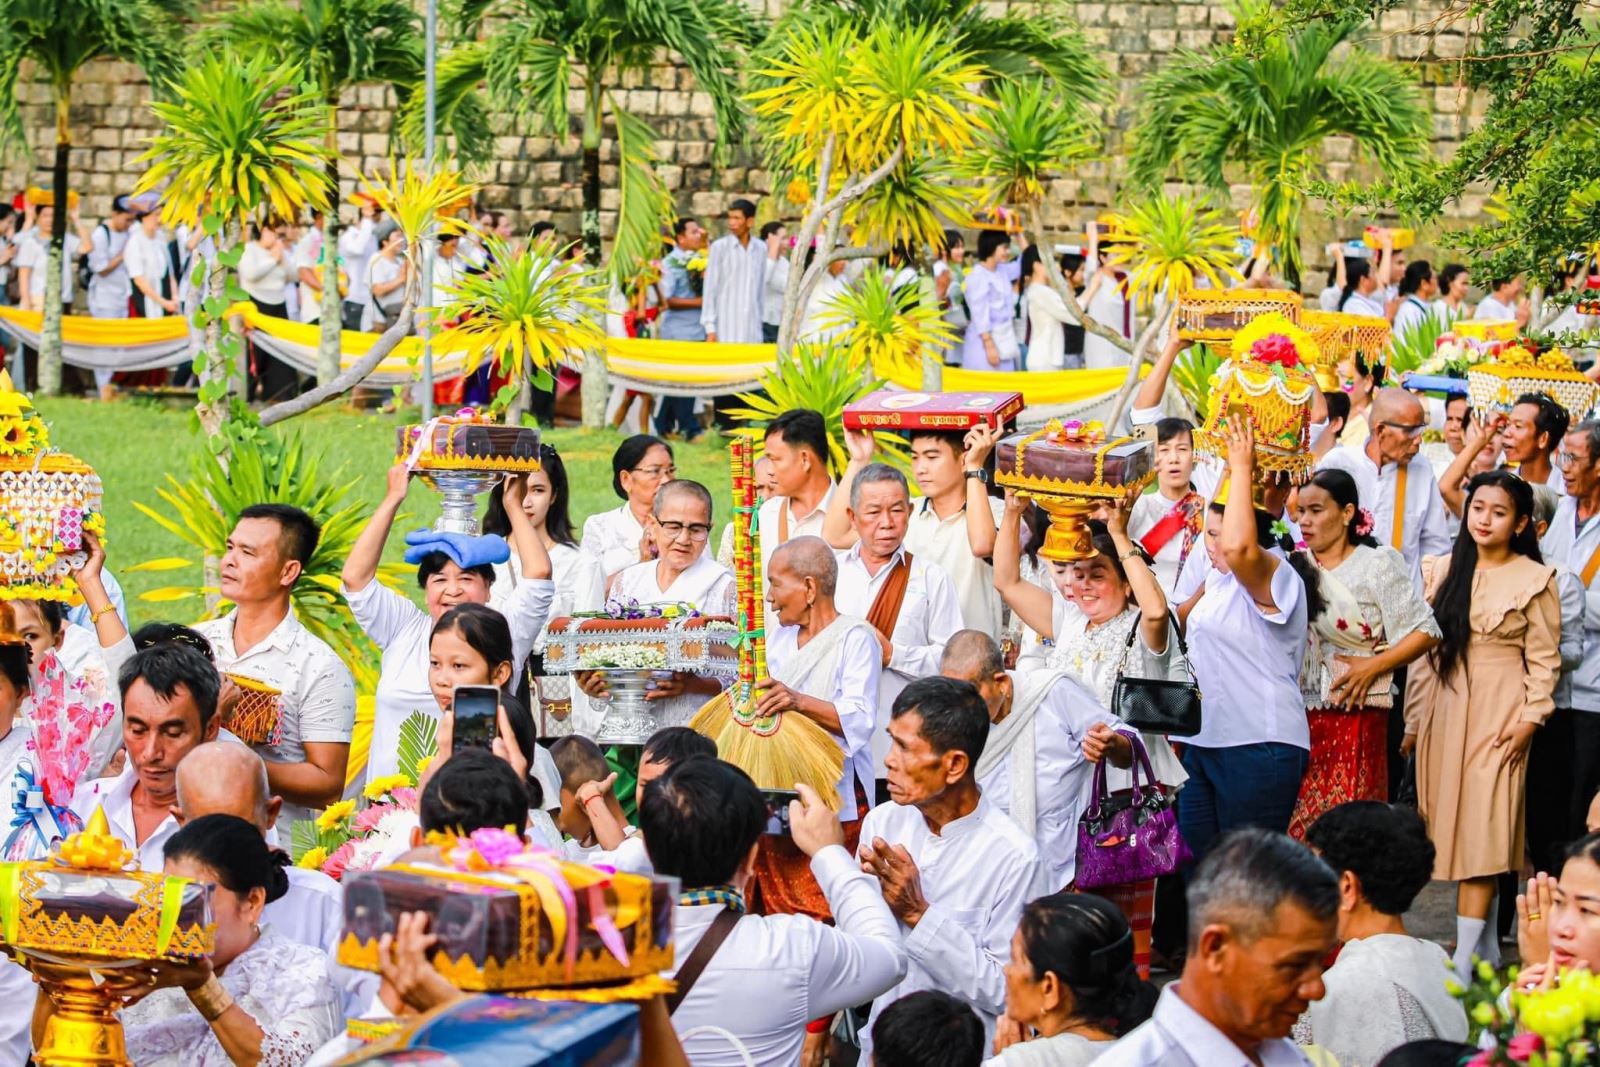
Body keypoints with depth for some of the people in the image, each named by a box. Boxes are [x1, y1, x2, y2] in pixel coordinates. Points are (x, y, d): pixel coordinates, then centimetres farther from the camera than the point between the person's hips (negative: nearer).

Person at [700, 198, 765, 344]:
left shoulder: (761, 248, 8)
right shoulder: (719, 247, -2)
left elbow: (762, 288, 12)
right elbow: (710, 289, -2)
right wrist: (710, 327, -6)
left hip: (753, 329, 3)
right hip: (726, 327, -3)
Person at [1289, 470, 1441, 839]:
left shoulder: (1377, 565, 1)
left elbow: (1425, 631, -3)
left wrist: (1374, 665, -11)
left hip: (1353, 715, -4)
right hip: (1297, 715, 4)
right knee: (1294, 830, -1)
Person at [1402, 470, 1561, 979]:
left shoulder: (1534, 579, -3)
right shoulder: (1442, 571, 9)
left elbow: (1544, 658, -2)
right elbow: (1423, 648, 11)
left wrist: (1531, 718, -10)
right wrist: (1414, 718, 8)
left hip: (1499, 710, -5)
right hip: (1444, 706, 5)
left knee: (1482, 827, -9)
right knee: (1451, 823, 5)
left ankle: (1464, 957, -11)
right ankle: (1486, 942, 17)